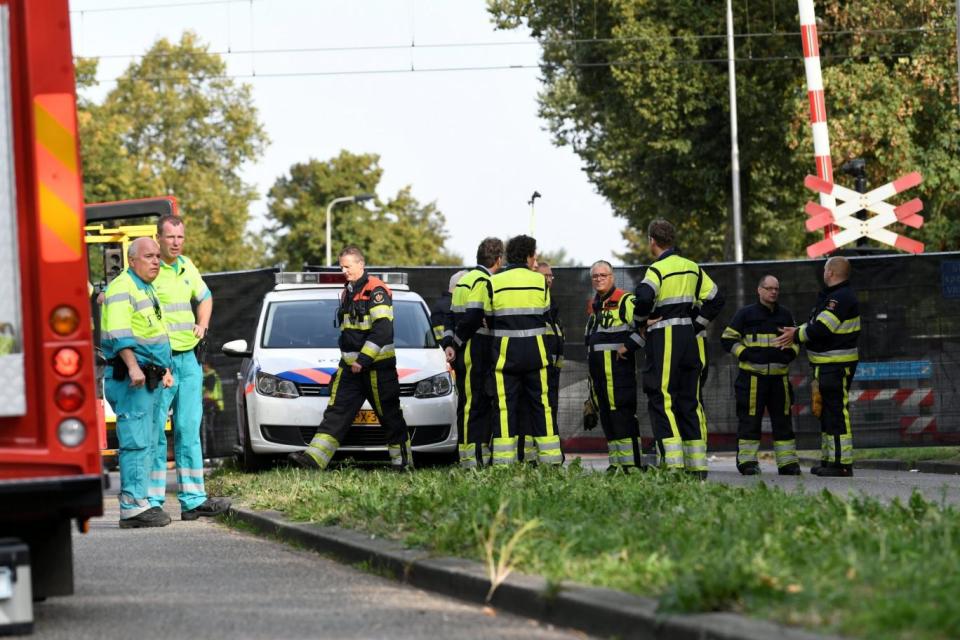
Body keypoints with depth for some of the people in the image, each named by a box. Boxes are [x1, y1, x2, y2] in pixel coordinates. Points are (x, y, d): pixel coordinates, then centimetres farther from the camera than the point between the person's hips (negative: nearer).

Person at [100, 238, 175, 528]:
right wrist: (133, 367, -30)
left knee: (148, 443, 11)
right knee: (136, 442, -12)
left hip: (150, 380, 10)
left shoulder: (148, 289, 22)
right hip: (130, 380, -10)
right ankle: (133, 506, -13)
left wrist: (165, 369, 27)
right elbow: (119, 332, -22)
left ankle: (140, 501, 15)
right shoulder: (122, 287, -10)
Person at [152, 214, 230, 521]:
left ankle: (193, 500, 10)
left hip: (189, 359, 7)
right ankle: (152, 501, -2)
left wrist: (202, 325, 17)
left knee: (189, 430, 7)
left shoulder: (187, 267, 13)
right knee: (155, 432, -5)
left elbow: (204, 297, 31)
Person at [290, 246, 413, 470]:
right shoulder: (347, 293, 18)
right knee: (335, 413, -3)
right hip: (351, 367, 8)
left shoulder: (376, 290, -11)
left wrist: (363, 359, -22)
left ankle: (403, 461, 12)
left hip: (377, 367, -8)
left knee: (390, 417, 2)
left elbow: (382, 329, -20)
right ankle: (314, 458, -12)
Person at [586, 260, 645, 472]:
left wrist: (628, 346, -18)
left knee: (622, 416, -11)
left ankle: (632, 464, -11)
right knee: (606, 418, 9)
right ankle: (616, 463, 14)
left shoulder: (625, 301, -8)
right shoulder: (593, 306, 21)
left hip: (619, 372, -9)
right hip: (598, 373, 9)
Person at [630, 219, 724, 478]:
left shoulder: (657, 269, -9)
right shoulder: (692, 267, 14)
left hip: (664, 339, -7)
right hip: (688, 337, 7)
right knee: (689, 400, 10)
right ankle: (698, 466, 9)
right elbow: (715, 299, 17)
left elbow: (644, 297, -26)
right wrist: (696, 325, 16)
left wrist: (640, 323, -8)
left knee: (662, 401, -5)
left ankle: (674, 464, -14)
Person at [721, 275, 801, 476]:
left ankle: (788, 462, 11)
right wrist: (744, 354, -9)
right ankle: (747, 461, 0)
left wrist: (790, 354, 5)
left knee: (783, 420, 6)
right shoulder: (746, 314, 2)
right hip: (752, 376, -4)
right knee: (750, 419, -4)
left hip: (779, 376, 4)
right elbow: (727, 338, 3)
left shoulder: (785, 315, 15)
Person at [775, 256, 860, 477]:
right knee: (825, 412, 16)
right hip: (826, 365, 11)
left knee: (837, 413, -11)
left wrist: (796, 336, -10)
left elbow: (822, 327, -22)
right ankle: (829, 460, 22)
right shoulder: (831, 296, 19)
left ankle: (842, 463, -11)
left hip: (837, 365, -11)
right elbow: (816, 323, 22)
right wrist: (797, 331, 5)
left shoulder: (842, 298, -16)